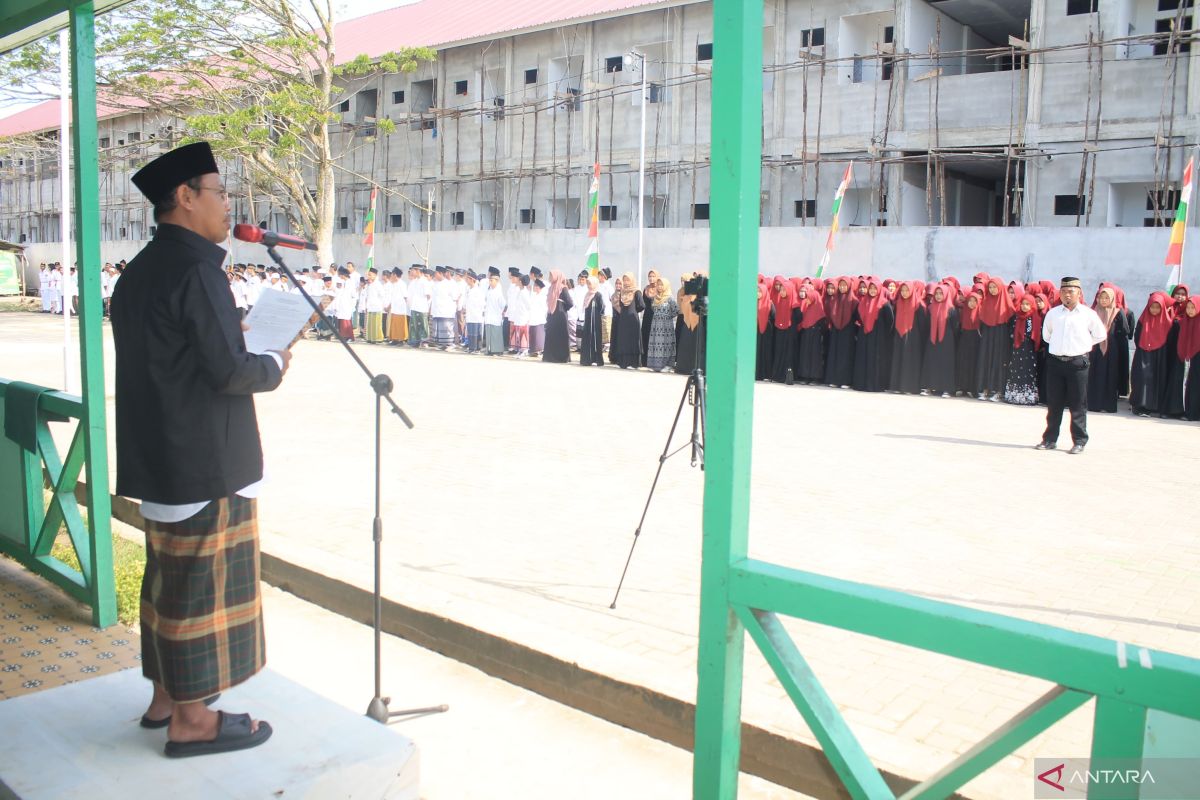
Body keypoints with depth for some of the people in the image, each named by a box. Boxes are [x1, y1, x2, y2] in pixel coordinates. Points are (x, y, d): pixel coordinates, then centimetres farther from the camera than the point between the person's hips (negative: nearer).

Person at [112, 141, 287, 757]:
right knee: (203, 583, 1)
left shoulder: (139, 271, 12)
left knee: (172, 577, 19)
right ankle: (191, 720, 12)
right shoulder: (195, 268, -18)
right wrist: (274, 365, -3)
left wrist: (234, 339, 15)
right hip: (206, 463, -10)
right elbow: (229, 370, -21)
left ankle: (167, 695, 32)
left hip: (161, 457, 10)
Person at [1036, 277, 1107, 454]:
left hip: (1078, 362, -3)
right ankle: (1050, 439, 15)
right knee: (1053, 403, 7)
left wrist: (1083, 344, 8)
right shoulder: (1053, 313, 7)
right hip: (1055, 361, 3)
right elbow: (1046, 335, 21)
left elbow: (1101, 335, 9)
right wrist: (1059, 345, 12)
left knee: (1077, 404, 0)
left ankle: (1079, 441, 7)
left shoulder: (1088, 314, 0)